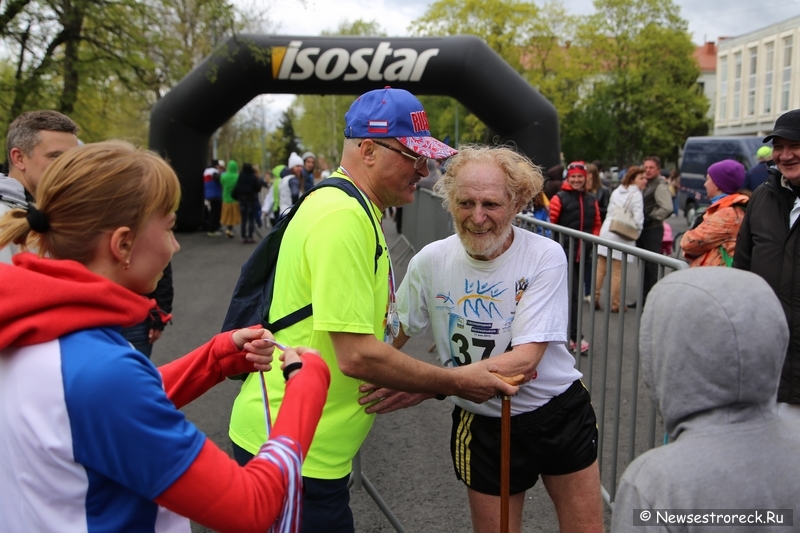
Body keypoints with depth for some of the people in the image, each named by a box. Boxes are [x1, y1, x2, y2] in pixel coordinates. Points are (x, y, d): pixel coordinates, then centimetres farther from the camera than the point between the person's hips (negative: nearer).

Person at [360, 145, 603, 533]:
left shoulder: (544, 256, -18)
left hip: (560, 412, 0)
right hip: (483, 426, 1)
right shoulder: (430, 261, -13)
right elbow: (392, 336, 0)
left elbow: (525, 358, -27)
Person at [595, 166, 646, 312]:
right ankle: (615, 304, 5)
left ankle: (595, 299, 14)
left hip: (606, 231, 7)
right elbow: (638, 218, -14)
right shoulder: (636, 194, -9)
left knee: (600, 269, 10)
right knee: (617, 272, -1)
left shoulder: (616, 192, 14)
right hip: (622, 236, -7)